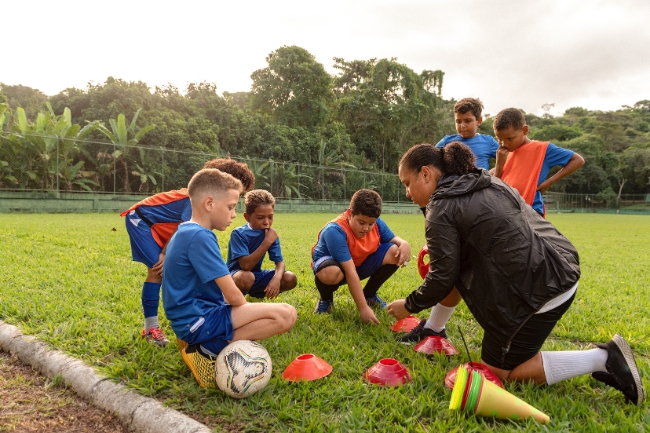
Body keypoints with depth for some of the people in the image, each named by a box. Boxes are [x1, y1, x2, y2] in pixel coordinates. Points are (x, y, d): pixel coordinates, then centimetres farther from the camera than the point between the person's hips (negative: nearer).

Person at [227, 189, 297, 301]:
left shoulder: (271, 234, -5)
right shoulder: (239, 234, -21)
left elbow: (279, 261, -7)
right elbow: (246, 265, -32)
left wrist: (276, 278, -29)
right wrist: (267, 242, -34)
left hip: (256, 275, 6)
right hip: (234, 277, -6)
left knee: (290, 279, -13)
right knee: (246, 277, -40)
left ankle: (255, 295, 9)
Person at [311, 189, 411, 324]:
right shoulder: (335, 231, -35)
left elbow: (392, 238, 3)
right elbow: (350, 272, -38)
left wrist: (404, 243, -23)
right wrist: (363, 308, -39)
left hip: (361, 264, 6)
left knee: (395, 253, -15)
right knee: (330, 273, -43)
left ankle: (369, 294, 8)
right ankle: (326, 300, -3)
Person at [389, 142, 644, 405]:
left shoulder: (441, 211, -12)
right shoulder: (488, 181, 14)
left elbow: (442, 278, -10)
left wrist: (409, 306, 7)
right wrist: (440, 251, 26)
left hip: (538, 291, -9)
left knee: (499, 371, 7)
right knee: (457, 269, 20)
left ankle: (603, 358, 2)